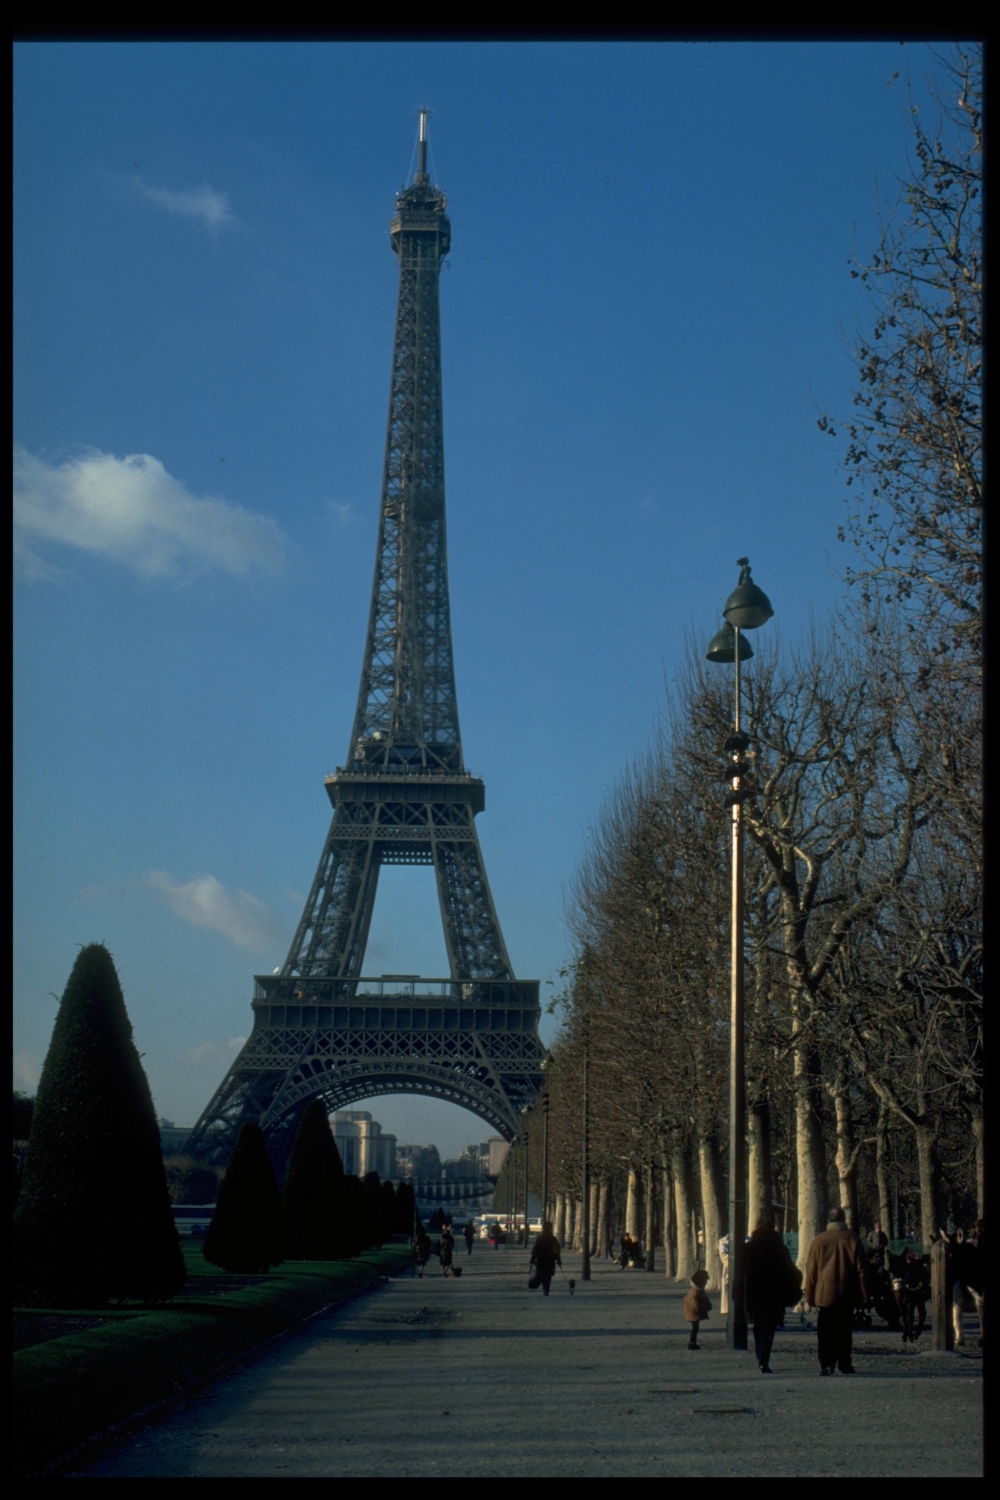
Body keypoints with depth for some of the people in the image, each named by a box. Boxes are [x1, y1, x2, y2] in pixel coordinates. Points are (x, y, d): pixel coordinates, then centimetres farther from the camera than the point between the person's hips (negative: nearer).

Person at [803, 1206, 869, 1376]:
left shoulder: (819, 1240, -1)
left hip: (825, 1293, 0)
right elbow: (861, 1269, 0)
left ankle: (826, 1365, -4)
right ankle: (844, 1365, 9)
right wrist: (864, 1296, 4)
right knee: (845, 1330, 10)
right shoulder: (852, 1239, 0)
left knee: (826, 1332, 4)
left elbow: (811, 1270, 0)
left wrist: (809, 1296, 5)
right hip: (847, 1294, 0)